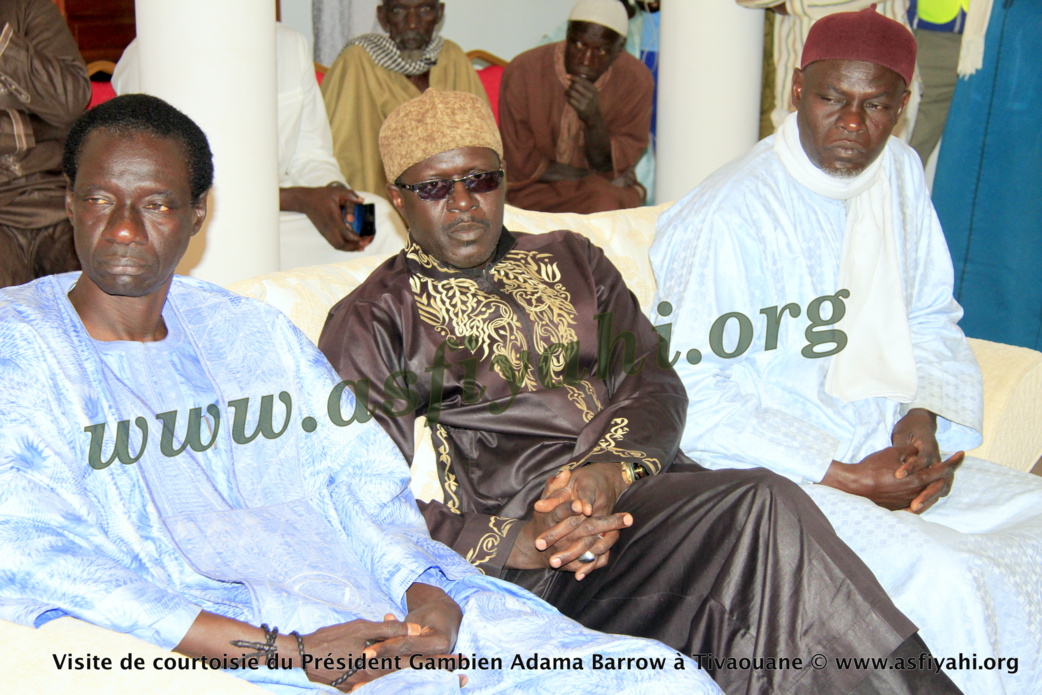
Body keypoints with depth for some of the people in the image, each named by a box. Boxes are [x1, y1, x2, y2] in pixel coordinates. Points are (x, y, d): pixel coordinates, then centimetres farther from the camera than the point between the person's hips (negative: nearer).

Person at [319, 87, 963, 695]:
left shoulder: (570, 259, 23)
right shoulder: (371, 321, 9)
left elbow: (653, 382, 12)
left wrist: (611, 468, -12)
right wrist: (517, 543, -16)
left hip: (637, 484, 5)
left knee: (765, 508, -29)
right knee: (762, 510, -28)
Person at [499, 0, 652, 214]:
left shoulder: (637, 79, -9)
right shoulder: (523, 71, -13)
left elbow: (605, 165, -7)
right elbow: (524, 163, -6)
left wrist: (594, 120, -28)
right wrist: (592, 177, -9)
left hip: (609, 189, 2)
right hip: (536, 192, -1)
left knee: (606, 202, -33)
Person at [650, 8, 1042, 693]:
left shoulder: (900, 174, 9)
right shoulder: (725, 218, -15)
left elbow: (931, 319, 18)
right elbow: (694, 395, -16)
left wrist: (923, 420, -3)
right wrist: (850, 479, -18)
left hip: (888, 455, 8)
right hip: (772, 475, -7)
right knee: (945, 583, -27)